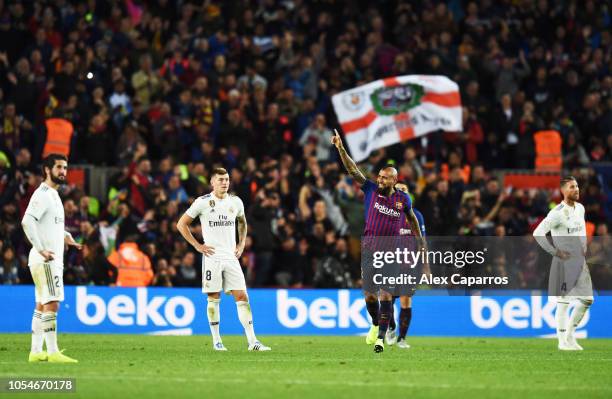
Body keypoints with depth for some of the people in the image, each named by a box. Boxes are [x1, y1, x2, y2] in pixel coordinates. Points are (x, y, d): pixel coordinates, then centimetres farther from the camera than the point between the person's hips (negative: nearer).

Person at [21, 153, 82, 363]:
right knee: (52, 304, -13)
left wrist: (65, 235, 19)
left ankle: (36, 351, 13)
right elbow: (27, 221, -24)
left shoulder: (53, 195, 18)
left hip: (54, 260, 10)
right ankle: (53, 352, -16)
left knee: (41, 306, 10)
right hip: (45, 260, -10)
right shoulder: (42, 194, -13)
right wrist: (41, 249, -27)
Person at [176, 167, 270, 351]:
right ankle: (216, 341, 9)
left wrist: (241, 244, 16)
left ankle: (252, 341, -5)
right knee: (214, 298, 0)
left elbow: (242, 222, 29)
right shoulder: (203, 202, -4)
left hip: (231, 257, 3)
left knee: (242, 296, -4)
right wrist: (197, 245, -4)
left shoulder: (235, 202, 8)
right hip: (212, 257, -3)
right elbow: (181, 224, 1)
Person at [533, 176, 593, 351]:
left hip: (580, 260, 8)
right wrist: (555, 252, -17)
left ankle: (570, 335, 20)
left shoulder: (580, 208, 8)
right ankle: (562, 341, 7)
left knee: (587, 299, 7)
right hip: (564, 261, -8)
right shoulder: (557, 213, -16)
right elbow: (537, 233, -20)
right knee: (564, 300, -2)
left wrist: (584, 245, 12)